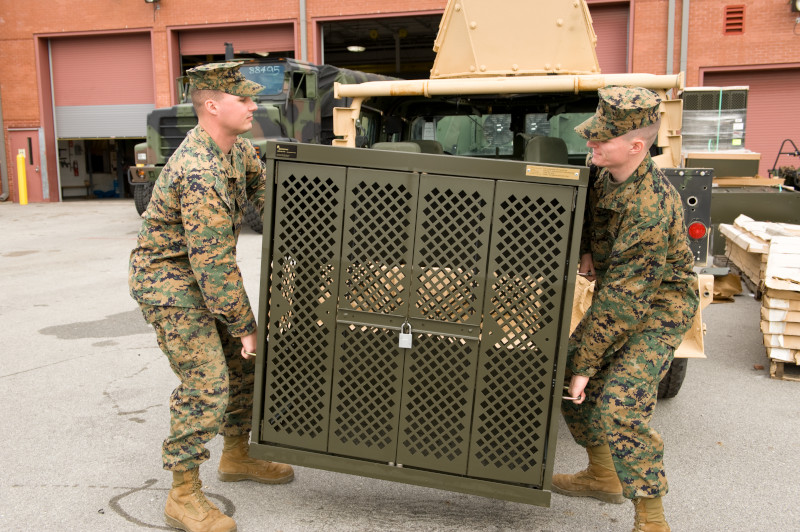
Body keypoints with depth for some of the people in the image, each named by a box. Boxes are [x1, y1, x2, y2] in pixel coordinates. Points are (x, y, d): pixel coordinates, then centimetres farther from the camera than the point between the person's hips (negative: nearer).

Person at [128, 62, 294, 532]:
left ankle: (237, 456, 31)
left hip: (203, 270, 10)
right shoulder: (200, 172, -29)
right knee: (205, 382, -13)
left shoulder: (234, 145, 1)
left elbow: (264, 186, 14)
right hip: (168, 279, -10)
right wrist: (246, 325, -22)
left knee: (244, 362, 14)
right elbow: (214, 263, -29)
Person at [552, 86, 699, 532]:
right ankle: (603, 476, 30)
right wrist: (586, 252, -4)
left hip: (660, 308, -9)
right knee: (566, 378, 11)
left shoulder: (650, 207, -33)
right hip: (621, 296, 9)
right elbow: (592, 217, 18)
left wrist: (587, 366, -26)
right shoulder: (610, 177, -6)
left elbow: (623, 298, -31)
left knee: (620, 406, -21)